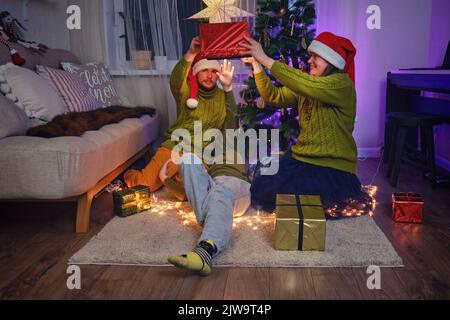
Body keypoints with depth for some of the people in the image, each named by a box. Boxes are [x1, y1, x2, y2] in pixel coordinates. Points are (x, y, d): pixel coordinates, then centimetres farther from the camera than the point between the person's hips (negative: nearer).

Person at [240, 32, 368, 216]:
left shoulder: (342, 84, -13)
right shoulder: (307, 86, 12)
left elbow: (306, 85, -30)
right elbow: (274, 96, 7)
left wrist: (266, 60, -28)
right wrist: (257, 65, -5)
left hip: (333, 167, -7)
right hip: (301, 158, 7)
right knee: (260, 189, -10)